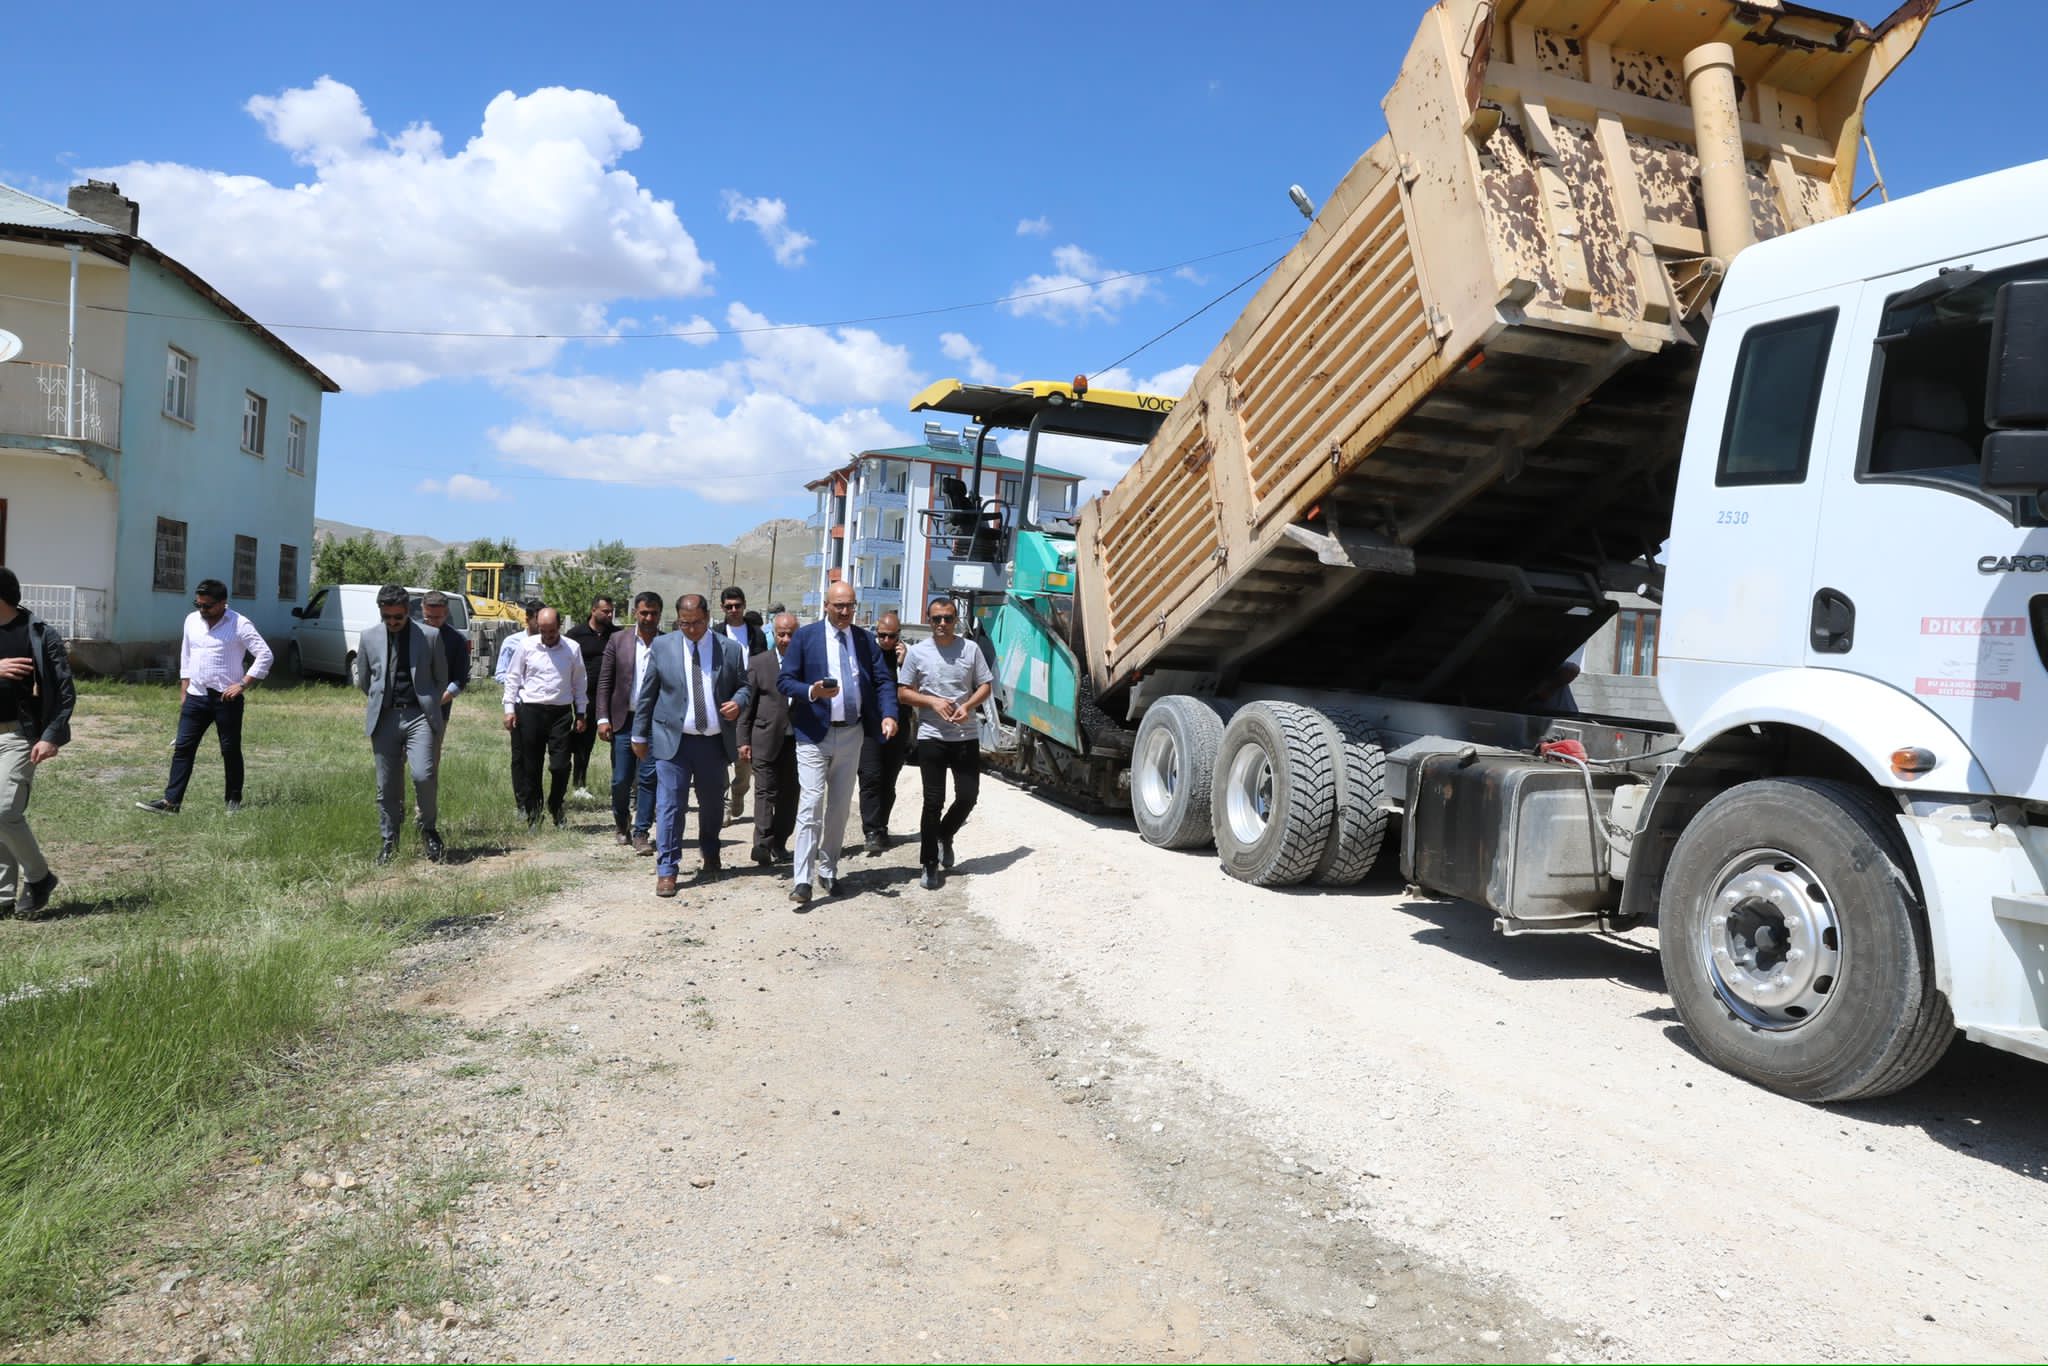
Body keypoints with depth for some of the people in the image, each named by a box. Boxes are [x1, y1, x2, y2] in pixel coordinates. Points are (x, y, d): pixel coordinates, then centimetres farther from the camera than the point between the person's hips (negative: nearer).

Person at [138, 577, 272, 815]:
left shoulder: (240, 625, -10)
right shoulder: (192, 620, 9)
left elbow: (265, 655, -13)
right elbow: (186, 657, 18)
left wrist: (242, 684, -17)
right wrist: (184, 693, 14)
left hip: (226, 699, -5)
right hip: (196, 697, 5)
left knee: (230, 750, 4)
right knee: (182, 748, 1)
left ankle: (234, 800, 17)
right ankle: (171, 801, 3)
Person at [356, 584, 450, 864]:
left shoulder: (430, 636, 0)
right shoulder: (369, 636, 6)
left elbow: (441, 678, 11)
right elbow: (363, 679, 19)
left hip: (418, 715, -2)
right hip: (384, 717, 2)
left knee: (423, 775, -17)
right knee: (387, 785, 5)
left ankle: (428, 828, 7)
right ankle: (388, 841, 17)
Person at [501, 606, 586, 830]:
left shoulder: (572, 649, 4)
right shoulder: (526, 647, 2)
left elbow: (579, 683, 11)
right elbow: (512, 677, 8)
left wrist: (580, 713, 10)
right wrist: (509, 708, 2)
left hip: (561, 712, 0)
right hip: (530, 711, 0)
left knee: (561, 765, -2)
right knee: (530, 765, 4)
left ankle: (556, 806, 20)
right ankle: (532, 809, 18)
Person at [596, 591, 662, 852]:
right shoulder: (618, 640, 4)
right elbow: (604, 682, 5)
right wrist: (603, 719, -2)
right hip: (624, 720, 1)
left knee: (648, 778, -3)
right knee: (621, 780, 6)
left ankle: (641, 832, 6)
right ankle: (622, 824, 30)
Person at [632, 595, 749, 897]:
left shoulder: (730, 649, 2)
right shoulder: (662, 646, 1)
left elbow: (744, 685, 11)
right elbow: (647, 694, 5)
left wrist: (738, 702, -13)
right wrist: (640, 735, 4)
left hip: (715, 742, 2)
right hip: (673, 740, -2)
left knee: (712, 804, 15)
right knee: (670, 805, -4)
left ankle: (711, 858, 36)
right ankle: (666, 871, 2)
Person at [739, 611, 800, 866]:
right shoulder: (759, 663, 2)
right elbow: (747, 703, 3)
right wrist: (744, 740, -1)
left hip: (797, 741, 2)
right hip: (766, 740, -2)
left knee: (789, 795, 7)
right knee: (765, 792, -6)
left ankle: (779, 844, 16)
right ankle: (763, 844, -10)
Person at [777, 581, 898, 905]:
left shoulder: (865, 639, 7)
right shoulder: (805, 637, -2)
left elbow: (884, 680, 5)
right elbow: (784, 680, -3)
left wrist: (888, 715, -12)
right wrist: (811, 692, -23)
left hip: (851, 734, 4)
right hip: (814, 733, -4)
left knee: (840, 806, 12)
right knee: (811, 802, -11)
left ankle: (827, 872, 25)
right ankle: (802, 880, -10)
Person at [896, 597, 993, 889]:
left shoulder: (970, 649, 2)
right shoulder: (917, 652, 0)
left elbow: (985, 686, 7)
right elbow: (903, 693, 3)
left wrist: (968, 705, -12)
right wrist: (933, 702, -13)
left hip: (966, 736, 2)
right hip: (931, 736, -2)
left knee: (968, 796, 2)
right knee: (933, 800, -1)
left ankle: (944, 835, 33)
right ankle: (929, 864, 9)